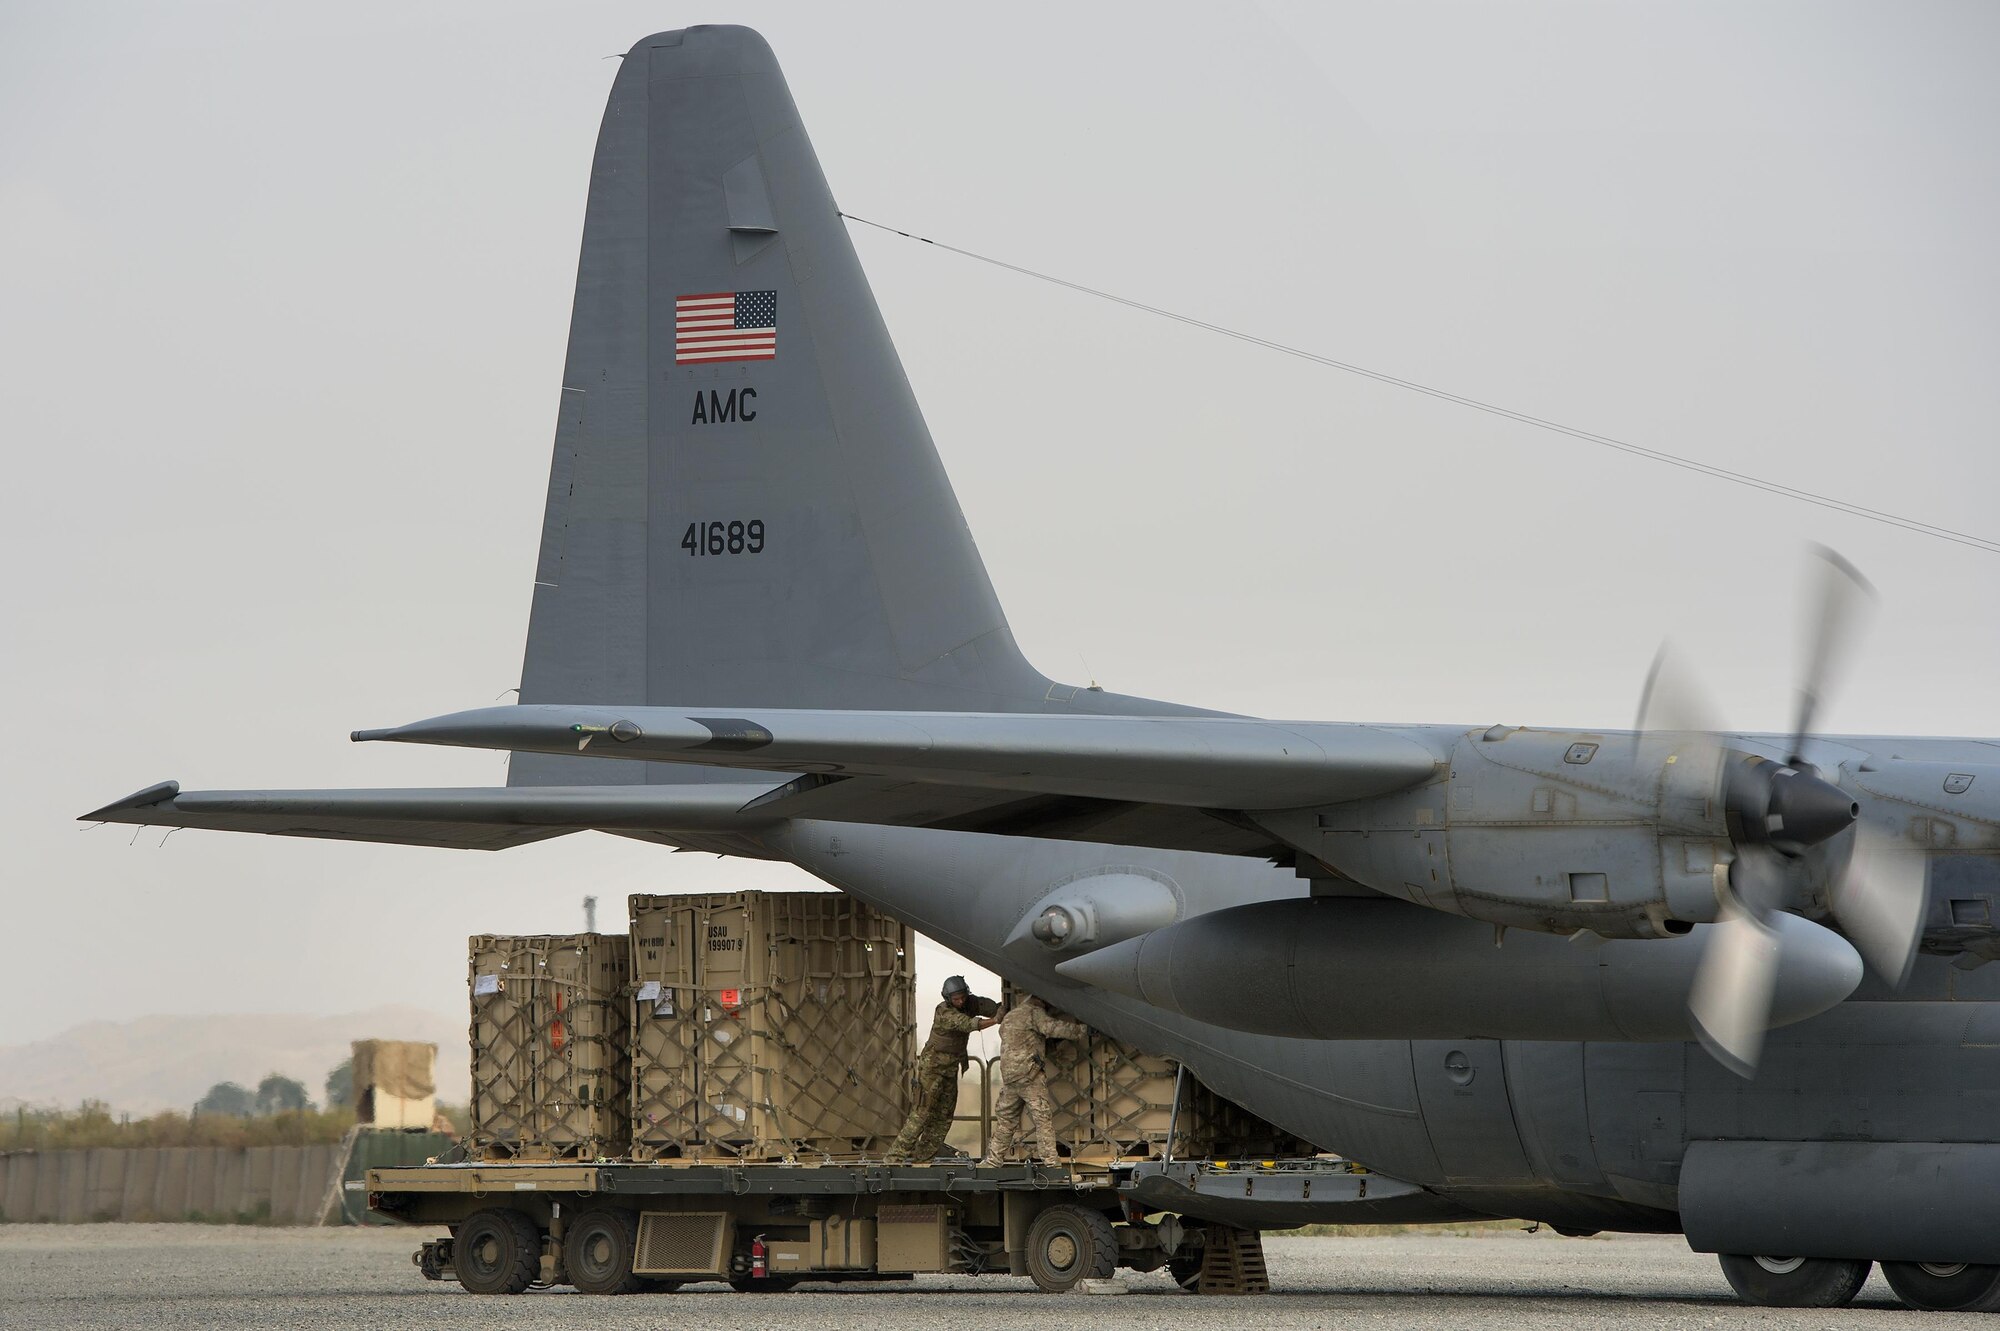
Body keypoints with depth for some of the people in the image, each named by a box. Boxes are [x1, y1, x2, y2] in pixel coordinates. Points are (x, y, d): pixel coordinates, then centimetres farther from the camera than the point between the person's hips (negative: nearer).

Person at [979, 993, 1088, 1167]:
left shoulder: (1008, 1018, 25)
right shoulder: (1033, 1012, -2)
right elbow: (1053, 1028, -14)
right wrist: (1082, 1029, -14)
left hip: (1008, 1075, 8)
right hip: (1028, 1073, -8)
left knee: (1005, 1118, 16)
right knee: (1043, 1117, -7)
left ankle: (995, 1158, 18)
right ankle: (1050, 1160, -12)